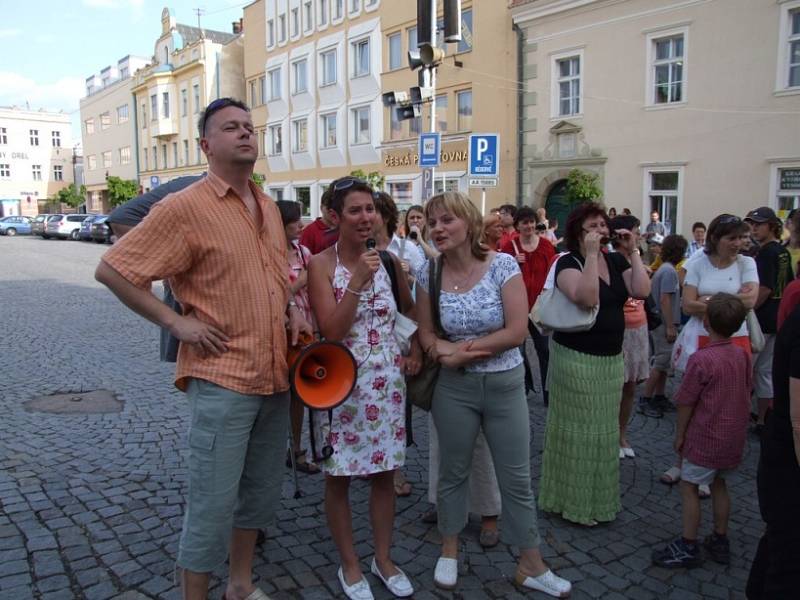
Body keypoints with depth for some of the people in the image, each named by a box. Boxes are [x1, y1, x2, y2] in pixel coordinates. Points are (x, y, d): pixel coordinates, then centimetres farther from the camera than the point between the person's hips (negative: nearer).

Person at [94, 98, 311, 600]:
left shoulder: (270, 208, 11)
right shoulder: (185, 207, -11)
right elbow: (112, 270, -10)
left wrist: (293, 310, 7)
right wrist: (176, 321, -13)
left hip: (275, 378, 7)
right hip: (221, 381, -7)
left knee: (262, 492, 19)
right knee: (214, 505, 1)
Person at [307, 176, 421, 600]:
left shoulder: (388, 259, 2)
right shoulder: (321, 264, -9)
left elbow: (411, 308, 20)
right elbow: (331, 331, -18)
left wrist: (416, 348, 8)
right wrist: (357, 282, -25)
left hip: (386, 381, 4)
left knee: (384, 474, 13)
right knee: (338, 477, 9)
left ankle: (383, 559, 33)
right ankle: (349, 565, 30)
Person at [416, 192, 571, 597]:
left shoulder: (503, 265, -12)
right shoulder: (429, 274, -4)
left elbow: (517, 331, -16)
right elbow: (425, 334, 3)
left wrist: (461, 348, -16)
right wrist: (444, 350, -18)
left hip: (506, 384, -1)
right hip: (454, 386, 2)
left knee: (517, 478, 9)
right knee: (453, 471, 16)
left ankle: (531, 567, 28)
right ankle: (449, 551, 38)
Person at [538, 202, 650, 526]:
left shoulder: (616, 261, 7)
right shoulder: (568, 262, -11)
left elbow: (642, 290, -7)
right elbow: (587, 298, -29)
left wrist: (633, 251, -5)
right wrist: (591, 255, -26)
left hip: (611, 359, 7)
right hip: (577, 359, -7)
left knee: (604, 429, 17)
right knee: (578, 429, 2)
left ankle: (601, 499, 33)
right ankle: (574, 502, 18)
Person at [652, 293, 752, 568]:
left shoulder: (702, 359, -22)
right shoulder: (744, 355, -1)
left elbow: (685, 403, -17)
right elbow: (747, 392, 10)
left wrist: (680, 435, -4)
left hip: (705, 439, -7)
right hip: (734, 438, 7)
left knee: (689, 486, 5)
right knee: (718, 484, 21)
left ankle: (688, 547, 11)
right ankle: (720, 541, 30)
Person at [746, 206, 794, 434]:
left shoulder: (766, 252, -16)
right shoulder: (783, 252, 11)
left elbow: (764, 289, -22)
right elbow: (788, 285, 18)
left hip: (761, 319, -9)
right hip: (776, 318, 9)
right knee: (766, 370, 14)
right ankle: (764, 419, 21)